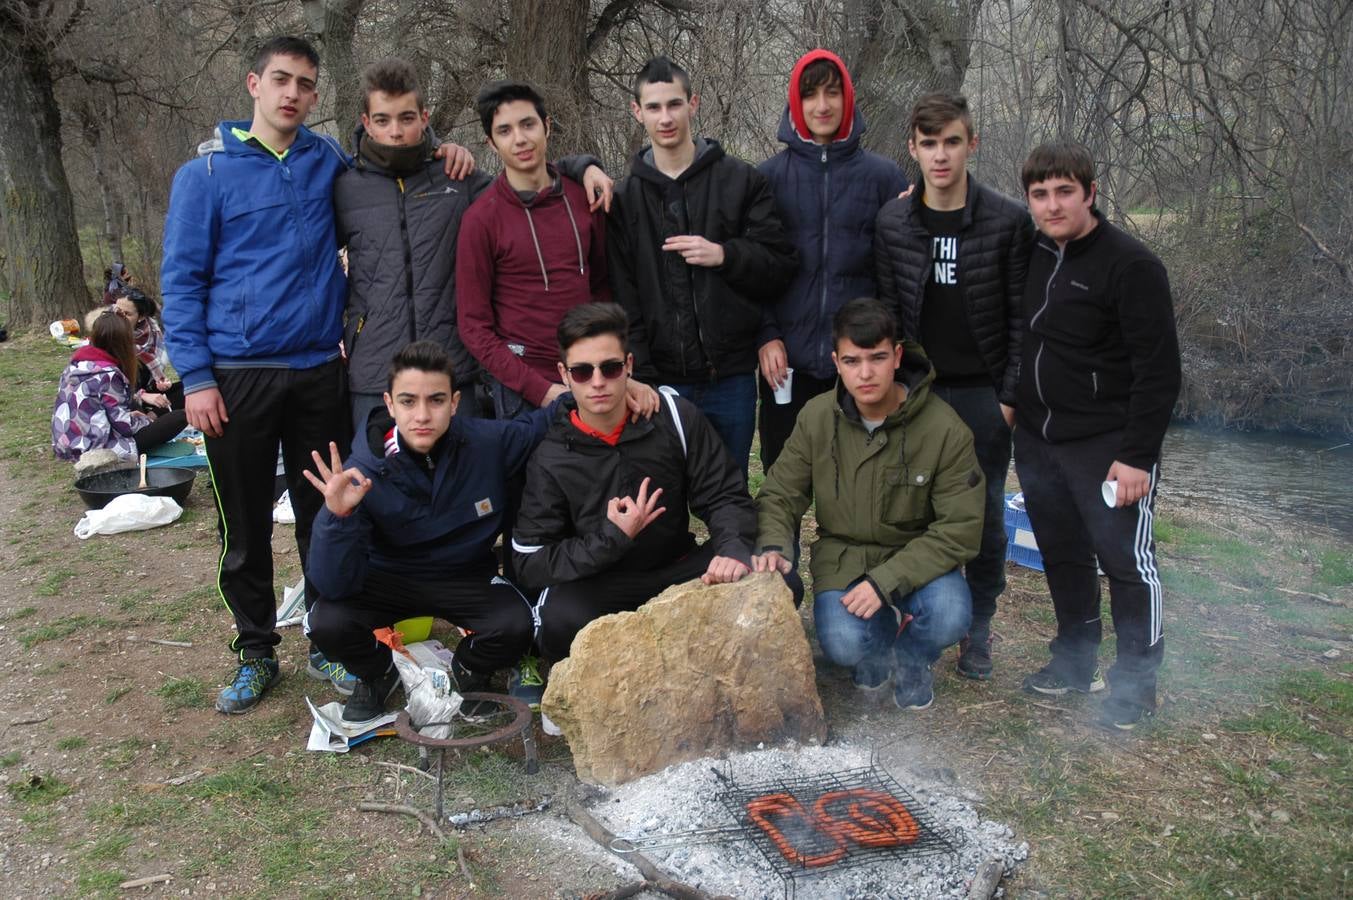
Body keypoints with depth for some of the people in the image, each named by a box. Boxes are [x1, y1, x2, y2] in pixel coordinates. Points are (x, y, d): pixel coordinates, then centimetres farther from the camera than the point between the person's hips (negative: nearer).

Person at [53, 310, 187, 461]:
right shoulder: (108, 374, -17)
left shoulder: (76, 363, 7)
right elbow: (124, 425, -17)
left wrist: (141, 397, 13)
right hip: (97, 448, -9)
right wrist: (147, 420, 3)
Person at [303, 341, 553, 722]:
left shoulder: (491, 442, -21)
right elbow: (334, 585, -26)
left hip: (467, 577, 0)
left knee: (516, 625, -29)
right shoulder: (363, 473, -23)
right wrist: (338, 515, -45)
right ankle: (377, 675, 9)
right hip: (389, 579, 0)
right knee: (327, 623, -27)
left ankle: (470, 670, 8)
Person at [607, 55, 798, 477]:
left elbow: (782, 266, 2)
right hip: (659, 380, 0)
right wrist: (640, 377, -8)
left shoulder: (741, 180, 3)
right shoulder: (625, 197, 6)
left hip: (731, 378, 0)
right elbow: (622, 300, 1)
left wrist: (725, 255, -16)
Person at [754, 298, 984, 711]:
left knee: (949, 619, -32)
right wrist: (772, 546, -22)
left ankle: (910, 659, 8)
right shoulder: (816, 418, -9)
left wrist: (886, 580, -25)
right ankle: (878, 638, 14)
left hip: (916, 557, -1)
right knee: (844, 646, -26)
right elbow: (779, 495, 0)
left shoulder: (945, 429, -17)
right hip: (841, 557, 1)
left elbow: (960, 528, -16)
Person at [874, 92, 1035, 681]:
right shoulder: (892, 222, 0)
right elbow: (887, 313, 4)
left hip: (984, 394, -1)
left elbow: (1021, 318, -3)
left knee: (986, 513, 7)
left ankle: (977, 628, 24)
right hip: (916, 392, 1)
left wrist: (1010, 397, -7)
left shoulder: (1008, 221, -5)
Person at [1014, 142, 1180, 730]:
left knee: (1125, 558, 0)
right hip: (1038, 440, 7)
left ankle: (1136, 682, 16)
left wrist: (1137, 455, -18)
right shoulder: (1033, 257, 7)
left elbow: (1159, 370, -15)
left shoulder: (1131, 265, -14)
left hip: (1107, 445, -6)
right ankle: (1075, 661, 32)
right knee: (1062, 554, 16)